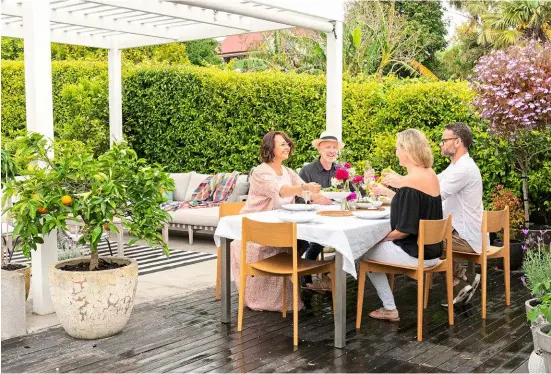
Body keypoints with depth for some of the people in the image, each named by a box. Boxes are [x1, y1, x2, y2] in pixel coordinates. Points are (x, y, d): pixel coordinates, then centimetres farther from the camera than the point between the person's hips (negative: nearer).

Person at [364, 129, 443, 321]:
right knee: (377, 247, 25)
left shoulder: (410, 181, -23)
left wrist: (382, 237, -5)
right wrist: (389, 191, 17)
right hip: (431, 250, 9)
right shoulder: (431, 175, 5)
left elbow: (405, 229, -22)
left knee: (366, 254, 13)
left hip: (415, 254, -9)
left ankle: (389, 308, 17)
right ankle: (388, 305, 25)